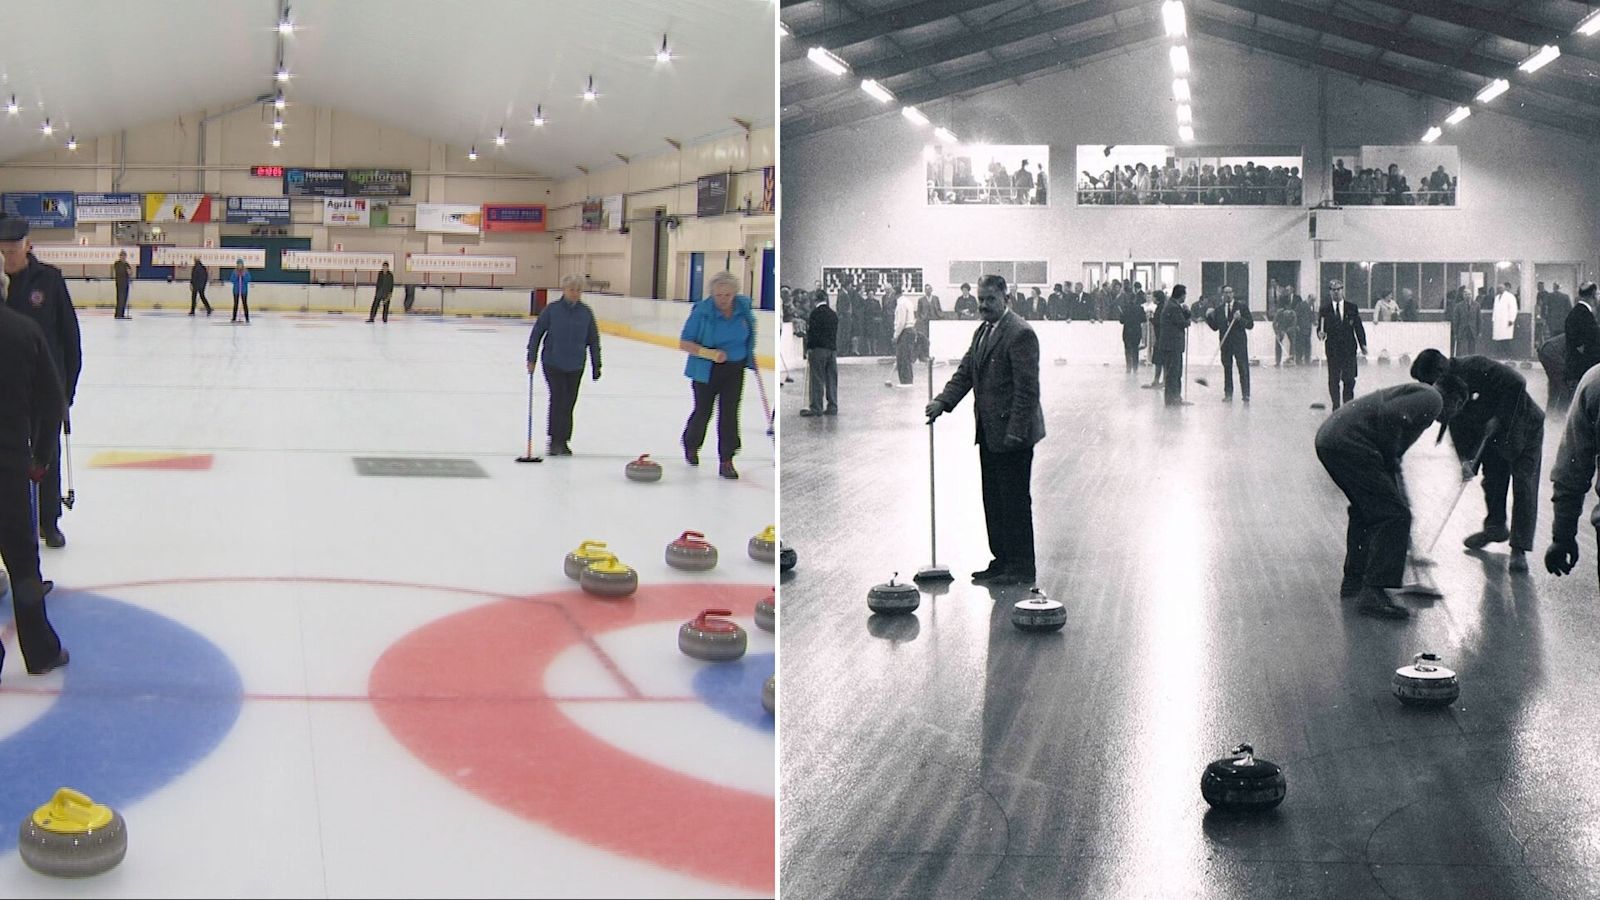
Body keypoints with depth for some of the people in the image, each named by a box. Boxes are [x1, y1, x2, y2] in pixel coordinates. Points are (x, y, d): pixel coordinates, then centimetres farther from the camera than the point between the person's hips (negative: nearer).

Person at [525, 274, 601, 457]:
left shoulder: (586, 312, 2)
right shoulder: (552, 310, -5)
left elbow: (593, 340, 8)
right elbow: (536, 334, 1)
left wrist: (596, 366, 8)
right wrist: (531, 359, -2)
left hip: (575, 366, 3)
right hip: (553, 364, -3)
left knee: (569, 403, 7)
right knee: (558, 399, -10)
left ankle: (562, 442, 17)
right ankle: (555, 441, -1)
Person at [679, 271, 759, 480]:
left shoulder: (743, 305, -7)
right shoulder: (702, 311, -20)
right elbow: (684, 343, -18)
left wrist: (750, 354, 20)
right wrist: (710, 354, -29)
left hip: (735, 370, 3)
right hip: (707, 371, -3)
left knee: (729, 413, -3)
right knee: (703, 411, 9)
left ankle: (726, 462, 0)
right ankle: (691, 445, 39)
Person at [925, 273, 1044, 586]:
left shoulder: (1020, 333, -14)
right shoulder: (982, 332, 15)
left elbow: (1027, 388, -18)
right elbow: (965, 372, 14)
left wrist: (1015, 432, -21)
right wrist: (942, 401, -2)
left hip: (1012, 434, -9)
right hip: (989, 432, 9)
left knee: (1015, 500, -3)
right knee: (994, 499, 13)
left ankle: (1021, 568, 4)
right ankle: (1002, 560, 22)